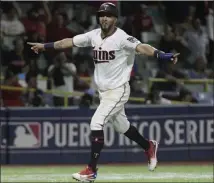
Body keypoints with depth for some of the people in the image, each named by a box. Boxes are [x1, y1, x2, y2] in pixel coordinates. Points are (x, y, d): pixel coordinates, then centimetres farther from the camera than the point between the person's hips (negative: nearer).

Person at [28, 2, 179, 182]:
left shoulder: (121, 38, -18)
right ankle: (149, 146, 44)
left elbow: (141, 47, -32)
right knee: (121, 126, 20)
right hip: (104, 91, 8)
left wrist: (163, 56, -47)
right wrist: (45, 46, 13)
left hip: (118, 90, -8)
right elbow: (70, 41, 11)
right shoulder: (94, 35, 3)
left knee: (96, 123, -17)